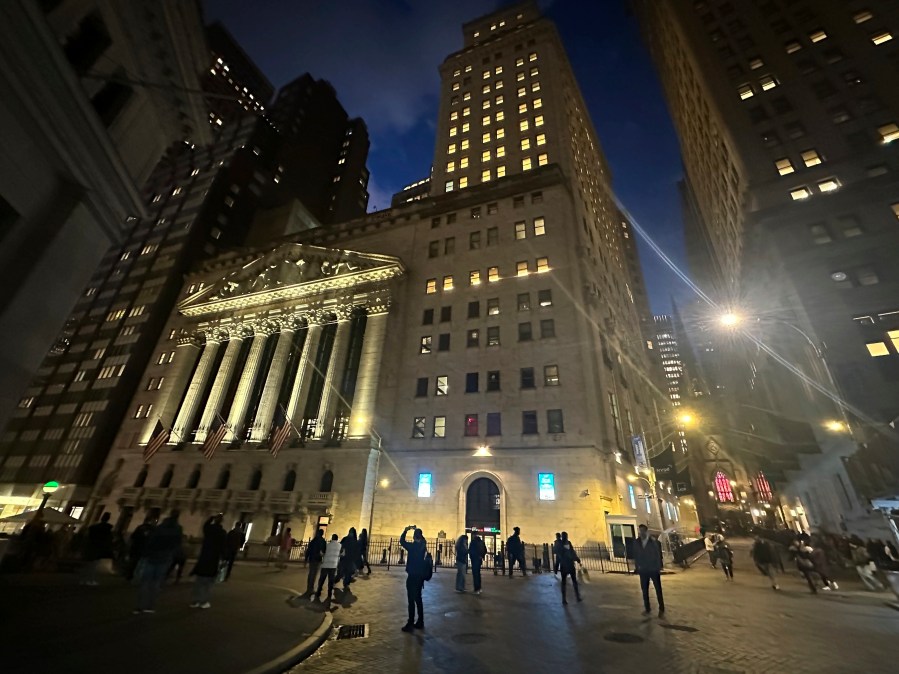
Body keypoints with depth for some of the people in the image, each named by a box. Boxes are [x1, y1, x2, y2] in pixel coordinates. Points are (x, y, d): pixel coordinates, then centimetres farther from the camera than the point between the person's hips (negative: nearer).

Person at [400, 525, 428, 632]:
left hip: (413, 576, -7)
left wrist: (406, 530, 4)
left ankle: (410, 624, 6)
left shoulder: (412, 546, -18)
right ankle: (420, 622, 22)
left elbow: (402, 541, -5)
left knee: (411, 600, 1)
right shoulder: (423, 546, 0)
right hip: (420, 575, 7)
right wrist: (416, 530, 20)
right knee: (418, 598, 16)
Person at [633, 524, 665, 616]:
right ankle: (647, 609, 24)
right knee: (644, 590, 10)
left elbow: (658, 555, -5)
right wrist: (636, 567, 1)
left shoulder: (654, 541, -11)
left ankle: (661, 609, 23)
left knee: (658, 589, 9)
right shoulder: (636, 542, -3)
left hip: (654, 569, -3)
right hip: (643, 570, 3)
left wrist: (659, 568, -7)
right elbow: (635, 555, 3)